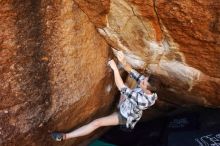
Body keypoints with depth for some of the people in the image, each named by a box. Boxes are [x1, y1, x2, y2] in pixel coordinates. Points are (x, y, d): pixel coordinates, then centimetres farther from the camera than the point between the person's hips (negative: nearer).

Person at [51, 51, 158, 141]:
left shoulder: (142, 99, -44)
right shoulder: (145, 82, -24)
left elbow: (122, 88, -41)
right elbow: (130, 70, -22)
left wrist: (115, 68, -40)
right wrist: (123, 61, -42)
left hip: (125, 116, -7)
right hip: (124, 107, 7)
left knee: (97, 122, -15)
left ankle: (65, 136, -11)